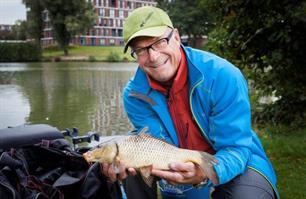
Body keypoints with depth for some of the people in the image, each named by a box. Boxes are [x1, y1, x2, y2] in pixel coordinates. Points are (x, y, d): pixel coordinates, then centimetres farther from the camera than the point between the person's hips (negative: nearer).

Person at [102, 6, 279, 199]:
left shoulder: (223, 76, -27)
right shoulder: (134, 95, -14)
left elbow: (236, 149, -25)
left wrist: (204, 175, -46)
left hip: (237, 164, -3)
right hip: (180, 162, 4)